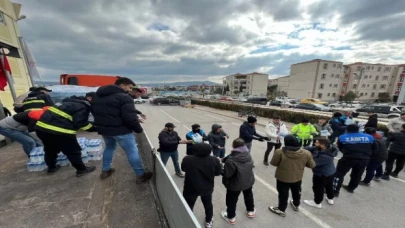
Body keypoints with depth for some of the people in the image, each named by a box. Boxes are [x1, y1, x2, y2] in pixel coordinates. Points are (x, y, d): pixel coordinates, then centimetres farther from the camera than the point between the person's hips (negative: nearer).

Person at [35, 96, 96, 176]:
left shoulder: (71, 102, 20)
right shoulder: (83, 107, -10)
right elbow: (80, 123, -16)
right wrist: (93, 128, -5)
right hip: (58, 131, -9)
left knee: (50, 149, 30)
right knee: (73, 151, 7)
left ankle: (51, 168, 47)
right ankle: (81, 169, 20)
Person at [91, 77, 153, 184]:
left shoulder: (97, 96, 12)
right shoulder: (124, 97, -18)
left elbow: (94, 112, 21)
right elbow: (130, 117, -25)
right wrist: (139, 129, -11)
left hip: (103, 129, 8)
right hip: (121, 130, -8)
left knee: (109, 147, 30)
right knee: (132, 152, 2)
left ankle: (105, 171, 40)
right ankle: (140, 175, 10)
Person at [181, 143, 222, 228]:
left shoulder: (187, 159, -25)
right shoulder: (214, 160, -22)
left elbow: (183, 169, -5)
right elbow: (218, 173, -6)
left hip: (191, 188, -2)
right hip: (207, 188, 2)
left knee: (188, 206, 21)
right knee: (208, 204, 28)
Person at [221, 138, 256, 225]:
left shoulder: (231, 160, -34)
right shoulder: (248, 155, -12)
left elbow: (227, 174, -29)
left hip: (235, 184, -5)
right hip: (249, 181, 6)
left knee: (231, 200, 19)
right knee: (249, 195, 32)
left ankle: (231, 217, 39)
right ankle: (251, 211, 54)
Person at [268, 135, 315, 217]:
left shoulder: (280, 152, -27)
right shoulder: (306, 153, -15)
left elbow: (273, 163, -15)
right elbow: (312, 165, -2)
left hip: (283, 178, -4)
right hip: (297, 178, 4)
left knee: (283, 194, 16)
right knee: (296, 192, 29)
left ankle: (281, 210, 34)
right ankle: (296, 205, 53)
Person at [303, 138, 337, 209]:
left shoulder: (324, 156, -41)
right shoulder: (329, 148, -14)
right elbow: (312, 149, -13)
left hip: (321, 174, -9)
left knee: (318, 188, 14)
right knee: (329, 186, 30)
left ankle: (317, 203, 36)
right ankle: (330, 199, 54)